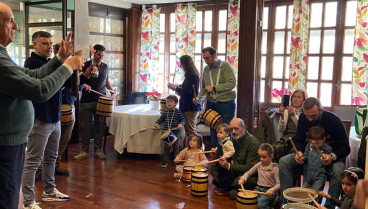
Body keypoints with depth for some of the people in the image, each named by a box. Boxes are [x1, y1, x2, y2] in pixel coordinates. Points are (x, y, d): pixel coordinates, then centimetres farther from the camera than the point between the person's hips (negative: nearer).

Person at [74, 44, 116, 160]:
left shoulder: (105, 67, 13)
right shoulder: (87, 65, 1)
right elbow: (81, 80, -3)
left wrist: (112, 90, 8)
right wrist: (84, 85, -24)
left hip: (101, 100, 3)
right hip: (86, 100, -2)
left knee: (100, 127, 5)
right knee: (85, 127, 2)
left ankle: (98, 150, 14)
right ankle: (84, 151, 10)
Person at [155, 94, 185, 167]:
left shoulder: (178, 112, -7)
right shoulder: (165, 111, 3)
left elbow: (182, 119, -4)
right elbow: (161, 118, 12)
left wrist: (181, 124, -23)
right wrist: (157, 123, -3)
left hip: (175, 132, -3)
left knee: (175, 147, 9)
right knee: (166, 147, 10)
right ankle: (165, 161, 19)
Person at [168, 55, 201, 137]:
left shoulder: (190, 75, -17)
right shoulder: (194, 74, 13)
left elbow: (186, 92, -20)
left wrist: (174, 88, -7)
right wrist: (176, 86, 19)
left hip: (189, 107, -10)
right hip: (194, 106, 11)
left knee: (190, 132, -7)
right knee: (193, 131, 17)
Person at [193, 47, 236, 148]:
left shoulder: (225, 65, -8)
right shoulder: (206, 69, 12)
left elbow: (232, 83, -19)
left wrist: (213, 88, -19)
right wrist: (198, 97, 3)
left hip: (226, 103, -6)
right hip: (211, 104, 6)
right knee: (213, 131, 10)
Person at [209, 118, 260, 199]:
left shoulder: (253, 143, -19)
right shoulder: (235, 139, 6)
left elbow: (251, 168, -24)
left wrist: (229, 166, -30)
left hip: (251, 176, -7)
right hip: (236, 171, 8)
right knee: (212, 168, -4)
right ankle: (232, 189, -10)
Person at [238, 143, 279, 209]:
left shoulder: (274, 168, -10)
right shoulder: (259, 165, 6)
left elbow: (279, 184, -16)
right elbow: (249, 172, 15)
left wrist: (272, 190, -36)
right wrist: (243, 179, -6)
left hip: (268, 192, -6)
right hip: (258, 189, 6)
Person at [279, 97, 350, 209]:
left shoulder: (334, 120, -18)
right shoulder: (303, 118, -6)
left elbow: (345, 147, -18)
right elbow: (298, 140, 0)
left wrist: (332, 157, -38)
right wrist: (299, 152, -23)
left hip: (330, 156, -3)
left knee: (339, 171, -37)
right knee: (284, 161, -19)